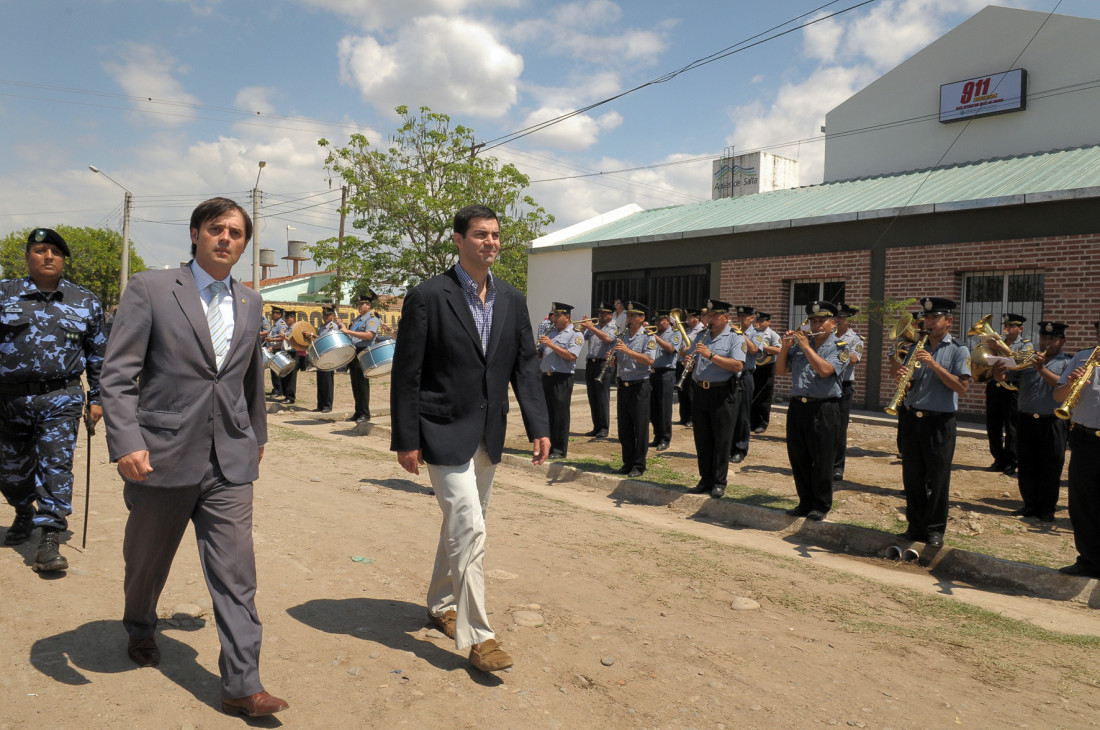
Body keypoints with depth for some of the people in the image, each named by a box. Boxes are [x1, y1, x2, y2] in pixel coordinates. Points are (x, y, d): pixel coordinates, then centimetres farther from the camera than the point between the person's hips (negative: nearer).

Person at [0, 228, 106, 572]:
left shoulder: (85, 302, 8)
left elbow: (97, 354, 13)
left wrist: (96, 398, 10)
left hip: (60, 400, -1)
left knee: (56, 466, -9)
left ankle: (49, 541, -6)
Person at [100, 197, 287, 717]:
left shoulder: (250, 303, 10)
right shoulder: (150, 289, -3)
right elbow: (117, 374, -8)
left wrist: (257, 434, 27)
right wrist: (126, 442, -18)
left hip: (230, 461, 2)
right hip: (162, 456, -2)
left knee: (236, 573, -2)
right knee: (146, 560, 20)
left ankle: (241, 685, 4)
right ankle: (140, 629, 50)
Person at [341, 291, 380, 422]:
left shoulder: (372, 319, -6)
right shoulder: (358, 319, 22)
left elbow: (369, 335, -22)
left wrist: (349, 331, -22)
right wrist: (344, 328, 11)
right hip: (353, 353, 8)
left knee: (362, 384, -8)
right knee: (355, 385, 9)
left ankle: (365, 414, -3)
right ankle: (358, 412, 15)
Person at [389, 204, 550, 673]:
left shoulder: (511, 301, 6)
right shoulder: (428, 297, -11)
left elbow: (525, 367, 7)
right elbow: (406, 373, -9)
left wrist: (539, 428, -1)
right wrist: (406, 440, -10)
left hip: (488, 435, 6)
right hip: (445, 432, -6)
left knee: (462, 526, 18)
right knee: (469, 528, -10)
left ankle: (441, 604, 39)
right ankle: (477, 636, 1)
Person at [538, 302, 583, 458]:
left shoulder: (576, 335, -3)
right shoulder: (551, 332, 18)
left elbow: (571, 356, -18)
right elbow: (540, 354, 21)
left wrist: (551, 344, -19)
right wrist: (534, 349, -2)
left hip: (562, 379, -6)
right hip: (545, 377, 6)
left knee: (560, 415, -2)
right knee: (546, 413, 9)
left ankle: (560, 450, 5)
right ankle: (547, 446, 19)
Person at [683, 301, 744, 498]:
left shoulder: (734, 338, -3)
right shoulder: (701, 336, 15)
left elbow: (738, 365, -18)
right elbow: (690, 366, 17)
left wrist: (711, 355, -23)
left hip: (723, 394, -5)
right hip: (700, 391, 5)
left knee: (721, 440, 1)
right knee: (702, 439, 9)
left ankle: (719, 482, 11)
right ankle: (706, 479, 20)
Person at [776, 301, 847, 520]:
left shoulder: (839, 348, -2)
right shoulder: (798, 344, 12)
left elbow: (824, 370, -20)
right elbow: (780, 371, 10)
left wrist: (806, 346, -13)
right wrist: (785, 347, -3)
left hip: (823, 409, -5)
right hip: (797, 407, 5)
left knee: (821, 461, 1)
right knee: (798, 459, 9)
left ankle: (821, 506, 15)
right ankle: (805, 502, 22)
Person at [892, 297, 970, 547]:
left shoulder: (958, 350, -2)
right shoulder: (917, 348, 12)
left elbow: (961, 387, -13)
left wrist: (934, 365, -20)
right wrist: (904, 378, -10)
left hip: (939, 422, -4)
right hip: (911, 419, 4)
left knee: (937, 479, 3)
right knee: (912, 477, 8)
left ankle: (935, 529, 15)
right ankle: (915, 526, 20)